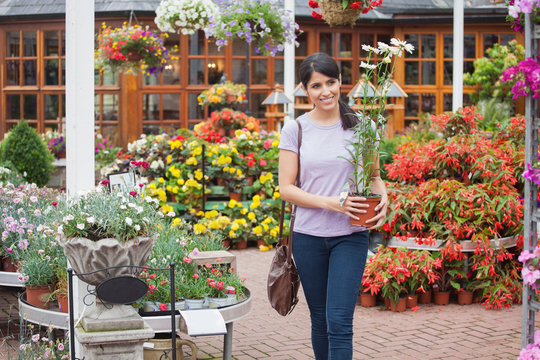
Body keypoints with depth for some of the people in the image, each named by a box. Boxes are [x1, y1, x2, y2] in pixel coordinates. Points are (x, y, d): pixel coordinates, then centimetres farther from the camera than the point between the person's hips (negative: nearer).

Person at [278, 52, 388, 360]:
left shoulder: (359, 126, 2)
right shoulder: (295, 130, 0)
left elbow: (375, 176, 11)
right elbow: (286, 188, -2)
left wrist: (383, 200, -12)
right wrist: (331, 202, -17)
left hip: (351, 235, -1)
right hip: (309, 235, 1)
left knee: (339, 321, -10)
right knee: (320, 320, 13)